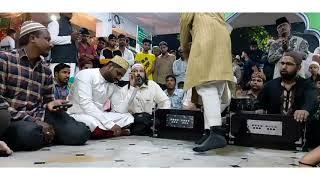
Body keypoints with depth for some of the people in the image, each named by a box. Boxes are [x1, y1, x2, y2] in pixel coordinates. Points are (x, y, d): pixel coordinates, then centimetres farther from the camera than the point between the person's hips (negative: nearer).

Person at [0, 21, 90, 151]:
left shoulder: (46, 71, 12)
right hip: (13, 120, -4)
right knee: (30, 132, -40)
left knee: (80, 133, -19)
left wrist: (51, 104, -6)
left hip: (39, 117, 5)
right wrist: (32, 121, -17)